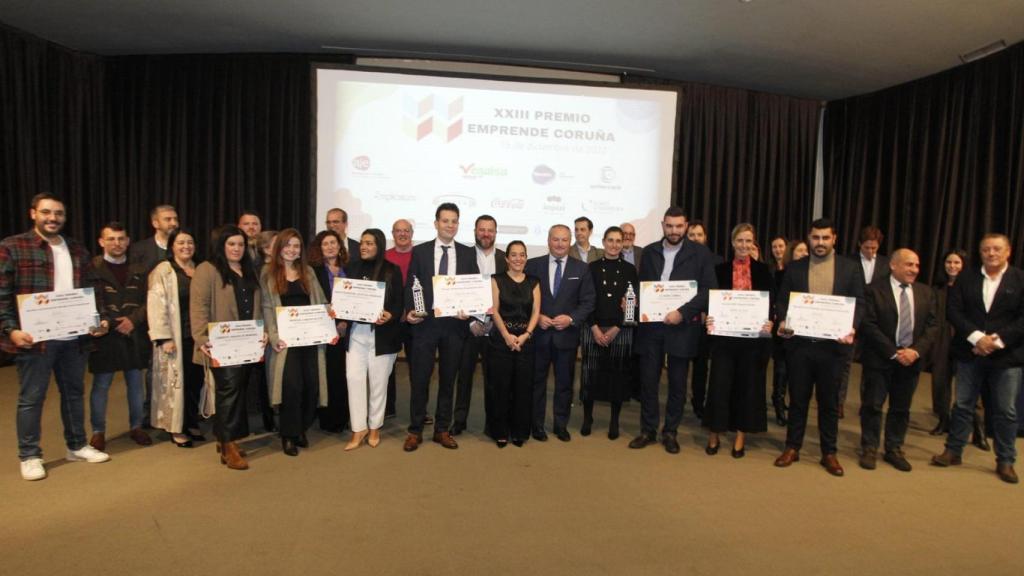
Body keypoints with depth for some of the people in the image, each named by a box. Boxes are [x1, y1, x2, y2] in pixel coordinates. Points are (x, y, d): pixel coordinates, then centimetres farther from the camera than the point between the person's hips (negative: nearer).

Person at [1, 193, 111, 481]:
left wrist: (97, 320, 2)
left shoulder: (77, 251, 11)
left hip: (74, 337, 5)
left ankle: (77, 446, 28)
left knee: (74, 393, 15)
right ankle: (29, 456, 20)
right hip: (35, 337, -5)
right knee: (31, 398, 6)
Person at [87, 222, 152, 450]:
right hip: (105, 335, -3)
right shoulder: (93, 269, -2)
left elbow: (148, 301, 3)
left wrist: (133, 320, -13)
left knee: (136, 384, 10)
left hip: (135, 335, 3)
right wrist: (115, 325, -15)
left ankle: (136, 427, 23)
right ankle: (98, 432, 18)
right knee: (101, 386, 5)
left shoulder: (137, 270, 8)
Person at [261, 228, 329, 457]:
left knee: (312, 384, 1)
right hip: (286, 338, -3)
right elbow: (267, 308, -2)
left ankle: (301, 429, 20)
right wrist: (274, 337, -13)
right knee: (291, 385, -10)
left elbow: (321, 303, 13)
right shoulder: (268, 273, 5)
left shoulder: (308, 272, 15)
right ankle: (288, 435, 6)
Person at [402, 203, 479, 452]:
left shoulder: (468, 253, 7)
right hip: (425, 322, -1)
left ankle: (442, 430, 22)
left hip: (455, 323, 1)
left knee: (448, 379, 10)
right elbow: (410, 286, 3)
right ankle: (415, 431, 16)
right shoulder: (420, 251, 4)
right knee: (420, 378, 3)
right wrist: (409, 311, -11)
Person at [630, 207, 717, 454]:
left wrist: (682, 312, -16)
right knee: (648, 380, 7)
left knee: (677, 383, 8)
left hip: (682, 326, -2)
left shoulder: (700, 253, -1)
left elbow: (709, 290, -7)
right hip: (651, 325, 2)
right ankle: (648, 430, 22)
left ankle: (670, 432, 24)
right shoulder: (649, 251, 9)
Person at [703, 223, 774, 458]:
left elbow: (771, 303, 2)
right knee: (719, 383, 0)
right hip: (724, 335, -1)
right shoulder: (720, 269, 4)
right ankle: (714, 434, 16)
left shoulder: (763, 270, 5)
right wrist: (709, 320, -17)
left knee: (749, 384, 8)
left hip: (753, 336, 1)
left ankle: (741, 436, 21)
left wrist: (769, 323, -17)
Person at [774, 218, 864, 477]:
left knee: (829, 401, 10)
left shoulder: (851, 267, 4)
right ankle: (792, 447, 21)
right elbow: (783, 301, 6)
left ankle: (829, 453, 23)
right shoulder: (794, 267, 6)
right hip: (799, 343, 1)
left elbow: (859, 302, 1)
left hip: (832, 344, 0)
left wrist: (852, 328, -16)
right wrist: (782, 322, -13)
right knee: (798, 398, 10)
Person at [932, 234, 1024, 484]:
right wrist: (977, 337, -15)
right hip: (970, 353, 1)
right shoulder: (965, 278, 4)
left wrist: (997, 340, -16)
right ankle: (953, 451, 21)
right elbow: (953, 310, -3)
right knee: (962, 405, 10)